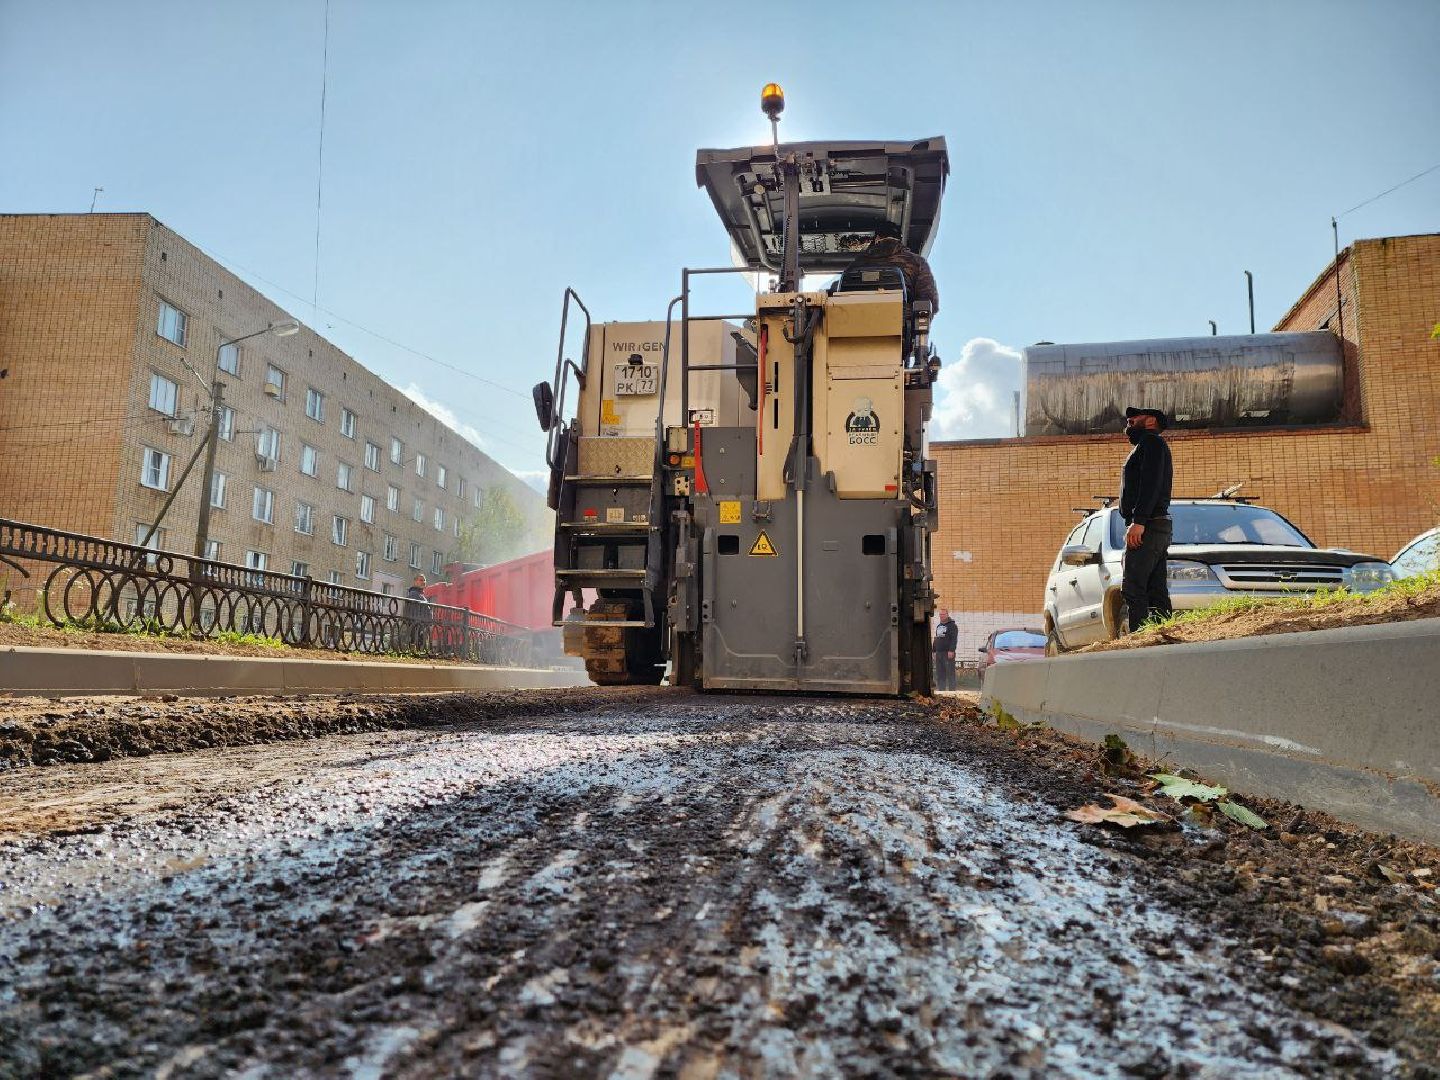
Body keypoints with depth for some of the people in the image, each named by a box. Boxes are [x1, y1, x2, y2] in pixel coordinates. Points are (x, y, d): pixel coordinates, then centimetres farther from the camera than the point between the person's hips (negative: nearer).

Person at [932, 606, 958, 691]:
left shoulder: (952, 625, -4)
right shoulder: (938, 626, 20)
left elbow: (953, 639, -13)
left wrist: (951, 651, -22)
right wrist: (934, 651, 20)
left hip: (948, 653, -8)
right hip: (939, 653, 8)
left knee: (950, 673, -7)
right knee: (939, 674, 7)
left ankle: (952, 690, -6)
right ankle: (941, 690, 11)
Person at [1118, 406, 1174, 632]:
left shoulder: (1151, 442, -2)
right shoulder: (1144, 447, 29)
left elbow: (1151, 483, -16)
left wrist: (1139, 521, -23)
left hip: (1147, 527, -10)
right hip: (1159, 528, 10)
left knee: (1132, 588, -16)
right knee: (1156, 591, 6)